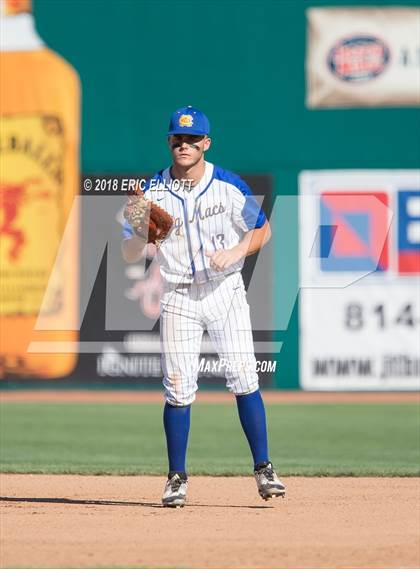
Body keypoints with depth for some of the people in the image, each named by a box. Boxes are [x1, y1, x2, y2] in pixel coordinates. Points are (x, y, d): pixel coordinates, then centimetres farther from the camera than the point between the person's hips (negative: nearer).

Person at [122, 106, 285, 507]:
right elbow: (129, 255, -3)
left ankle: (263, 469, 0)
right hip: (178, 297, 1)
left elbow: (262, 229, 7)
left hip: (225, 291, -1)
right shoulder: (153, 193, -2)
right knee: (178, 389, -2)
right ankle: (177, 478, 8)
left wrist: (236, 253, -11)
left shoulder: (229, 186, -4)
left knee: (244, 380, -7)